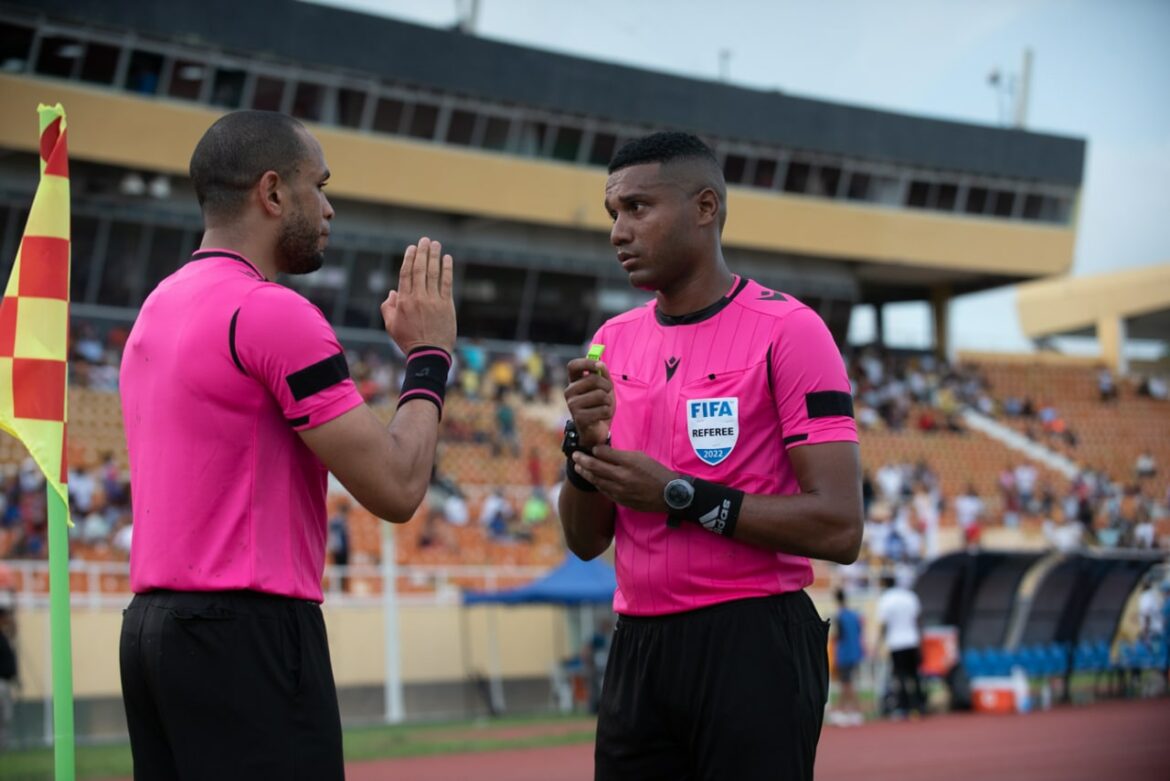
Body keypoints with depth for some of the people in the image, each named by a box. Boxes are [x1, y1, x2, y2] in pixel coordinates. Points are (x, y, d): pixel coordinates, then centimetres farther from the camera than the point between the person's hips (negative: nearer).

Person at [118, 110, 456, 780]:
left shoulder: (158, 310, 16)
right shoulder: (273, 311, -12)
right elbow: (396, 487, -14)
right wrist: (430, 355, -1)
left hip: (153, 624, 9)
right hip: (247, 632, -9)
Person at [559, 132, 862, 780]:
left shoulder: (786, 330, -8)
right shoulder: (614, 342, 11)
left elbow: (838, 528, -15)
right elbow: (585, 543, 14)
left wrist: (677, 495, -16)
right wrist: (585, 442, -5)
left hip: (752, 650, -6)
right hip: (637, 650, 6)